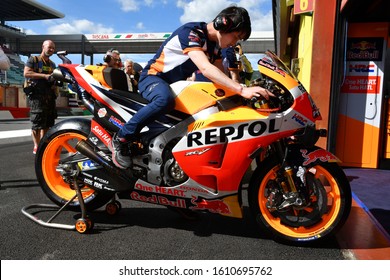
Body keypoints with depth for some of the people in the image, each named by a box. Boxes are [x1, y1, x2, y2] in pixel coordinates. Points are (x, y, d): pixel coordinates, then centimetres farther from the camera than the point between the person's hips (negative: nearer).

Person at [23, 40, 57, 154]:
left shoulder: (52, 64, 22)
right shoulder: (33, 60, 1)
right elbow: (26, 73, -13)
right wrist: (45, 76, -20)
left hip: (50, 96, 7)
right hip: (37, 95, -7)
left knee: (48, 122, 7)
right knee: (37, 122, -9)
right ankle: (36, 147, -4)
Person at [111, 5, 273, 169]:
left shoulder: (214, 45, 4)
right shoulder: (191, 32, -24)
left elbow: (221, 74, 8)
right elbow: (205, 69, -39)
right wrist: (242, 90, -46)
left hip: (177, 83, 9)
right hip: (153, 77, -9)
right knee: (165, 100, -40)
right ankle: (120, 139, -23)